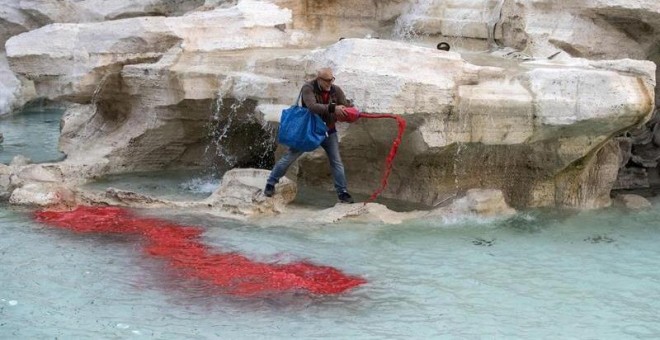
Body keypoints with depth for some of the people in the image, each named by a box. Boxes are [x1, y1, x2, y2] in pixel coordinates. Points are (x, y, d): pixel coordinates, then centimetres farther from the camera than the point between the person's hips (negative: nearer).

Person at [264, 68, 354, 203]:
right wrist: (332, 108, -48)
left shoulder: (336, 90, -8)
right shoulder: (308, 88, -20)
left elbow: (346, 108, -9)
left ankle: (343, 193, 8)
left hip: (328, 131, 3)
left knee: (336, 162, 1)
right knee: (289, 157, 0)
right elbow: (312, 106, -37)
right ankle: (270, 184, 12)